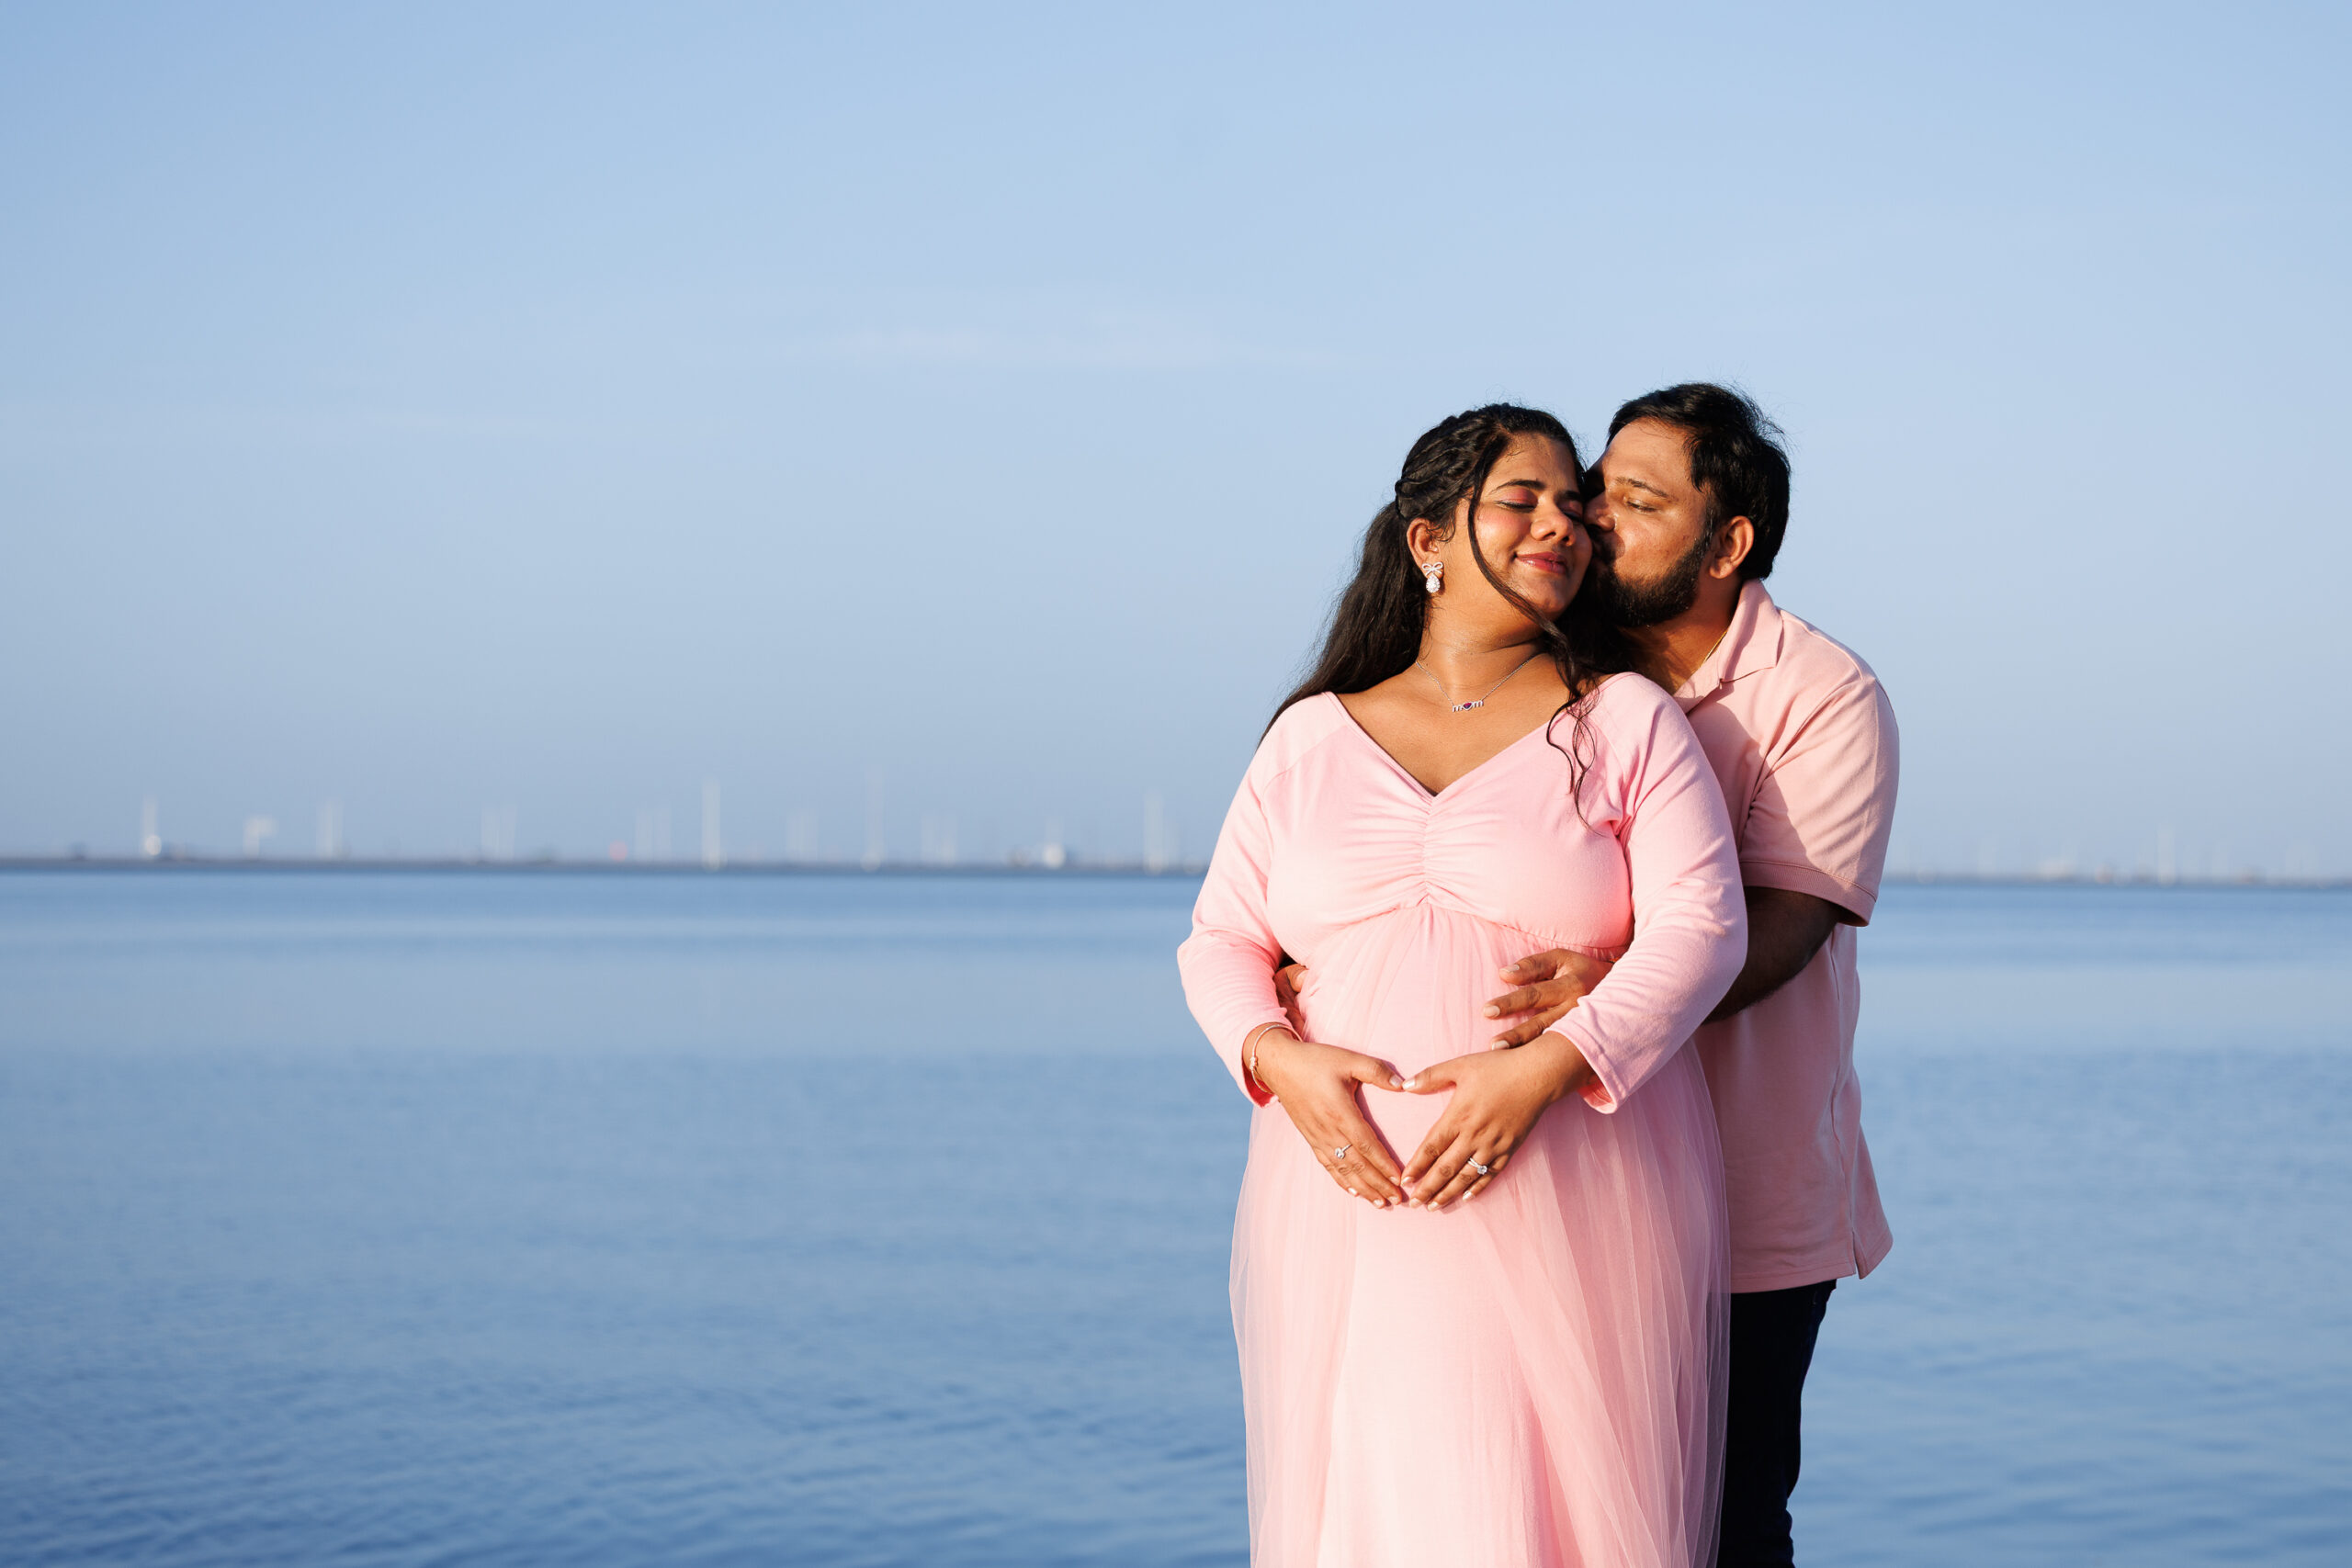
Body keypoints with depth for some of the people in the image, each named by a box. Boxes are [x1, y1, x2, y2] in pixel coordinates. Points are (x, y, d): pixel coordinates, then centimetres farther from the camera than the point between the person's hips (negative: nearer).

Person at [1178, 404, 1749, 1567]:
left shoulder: (1627, 721, 4)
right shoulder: (1313, 738, 11)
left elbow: (1700, 928, -6)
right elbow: (1222, 944, 10)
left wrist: (1544, 1070, -20)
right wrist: (1283, 1063, -12)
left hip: (1574, 1221, -2)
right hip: (1361, 1215, 2)